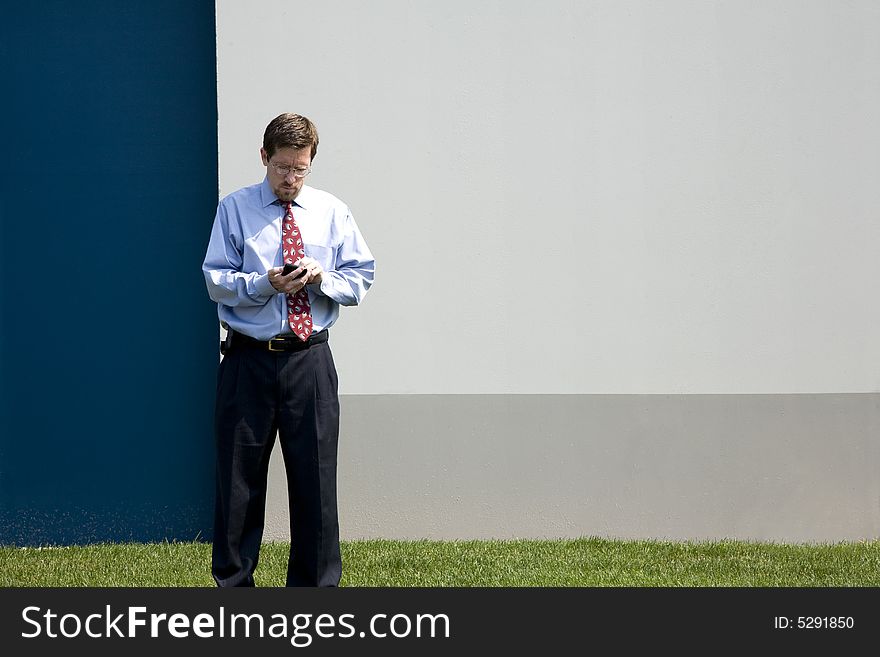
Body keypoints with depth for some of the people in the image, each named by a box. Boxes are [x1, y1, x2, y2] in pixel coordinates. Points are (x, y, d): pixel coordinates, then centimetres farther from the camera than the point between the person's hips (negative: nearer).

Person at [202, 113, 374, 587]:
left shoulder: (331, 212, 9)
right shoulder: (234, 210, 3)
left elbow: (361, 279, 9)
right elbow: (215, 280, -1)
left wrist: (323, 278, -11)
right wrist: (264, 284, -18)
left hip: (309, 360, 1)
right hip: (249, 360, -1)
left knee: (315, 476, 2)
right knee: (238, 477, 4)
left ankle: (315, 587, 12)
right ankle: (234, 583, 15)